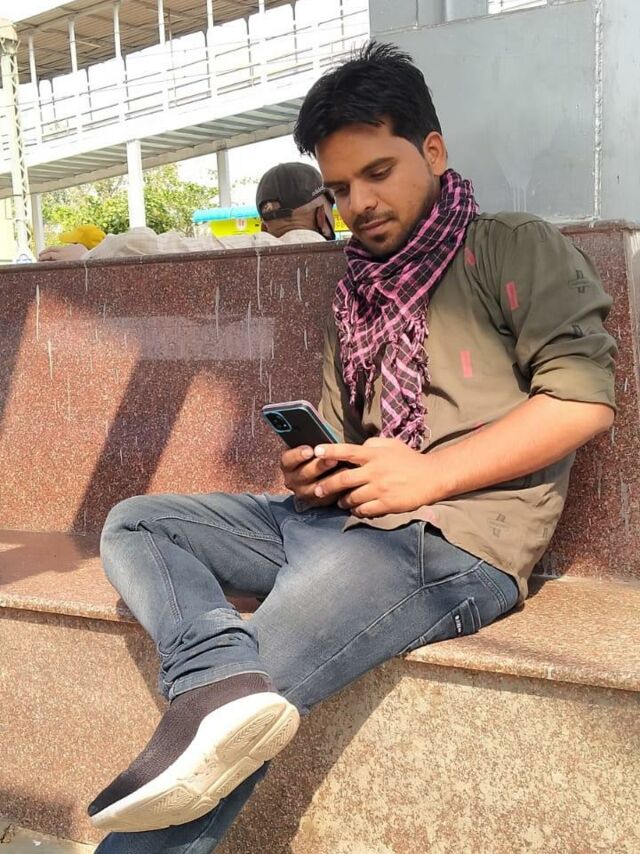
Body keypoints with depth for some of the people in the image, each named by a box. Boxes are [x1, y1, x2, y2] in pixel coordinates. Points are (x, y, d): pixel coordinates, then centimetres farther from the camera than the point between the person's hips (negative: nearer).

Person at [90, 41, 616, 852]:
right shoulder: (357, 295, 24)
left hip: (453, 536, -8)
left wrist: (428, 473, -15)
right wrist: (312, 470, 3)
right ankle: (221, 680, -27)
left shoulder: (515, 250, 3)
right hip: (335, 518, 8)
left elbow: (585, 398, -9)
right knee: (133, 525, -4)